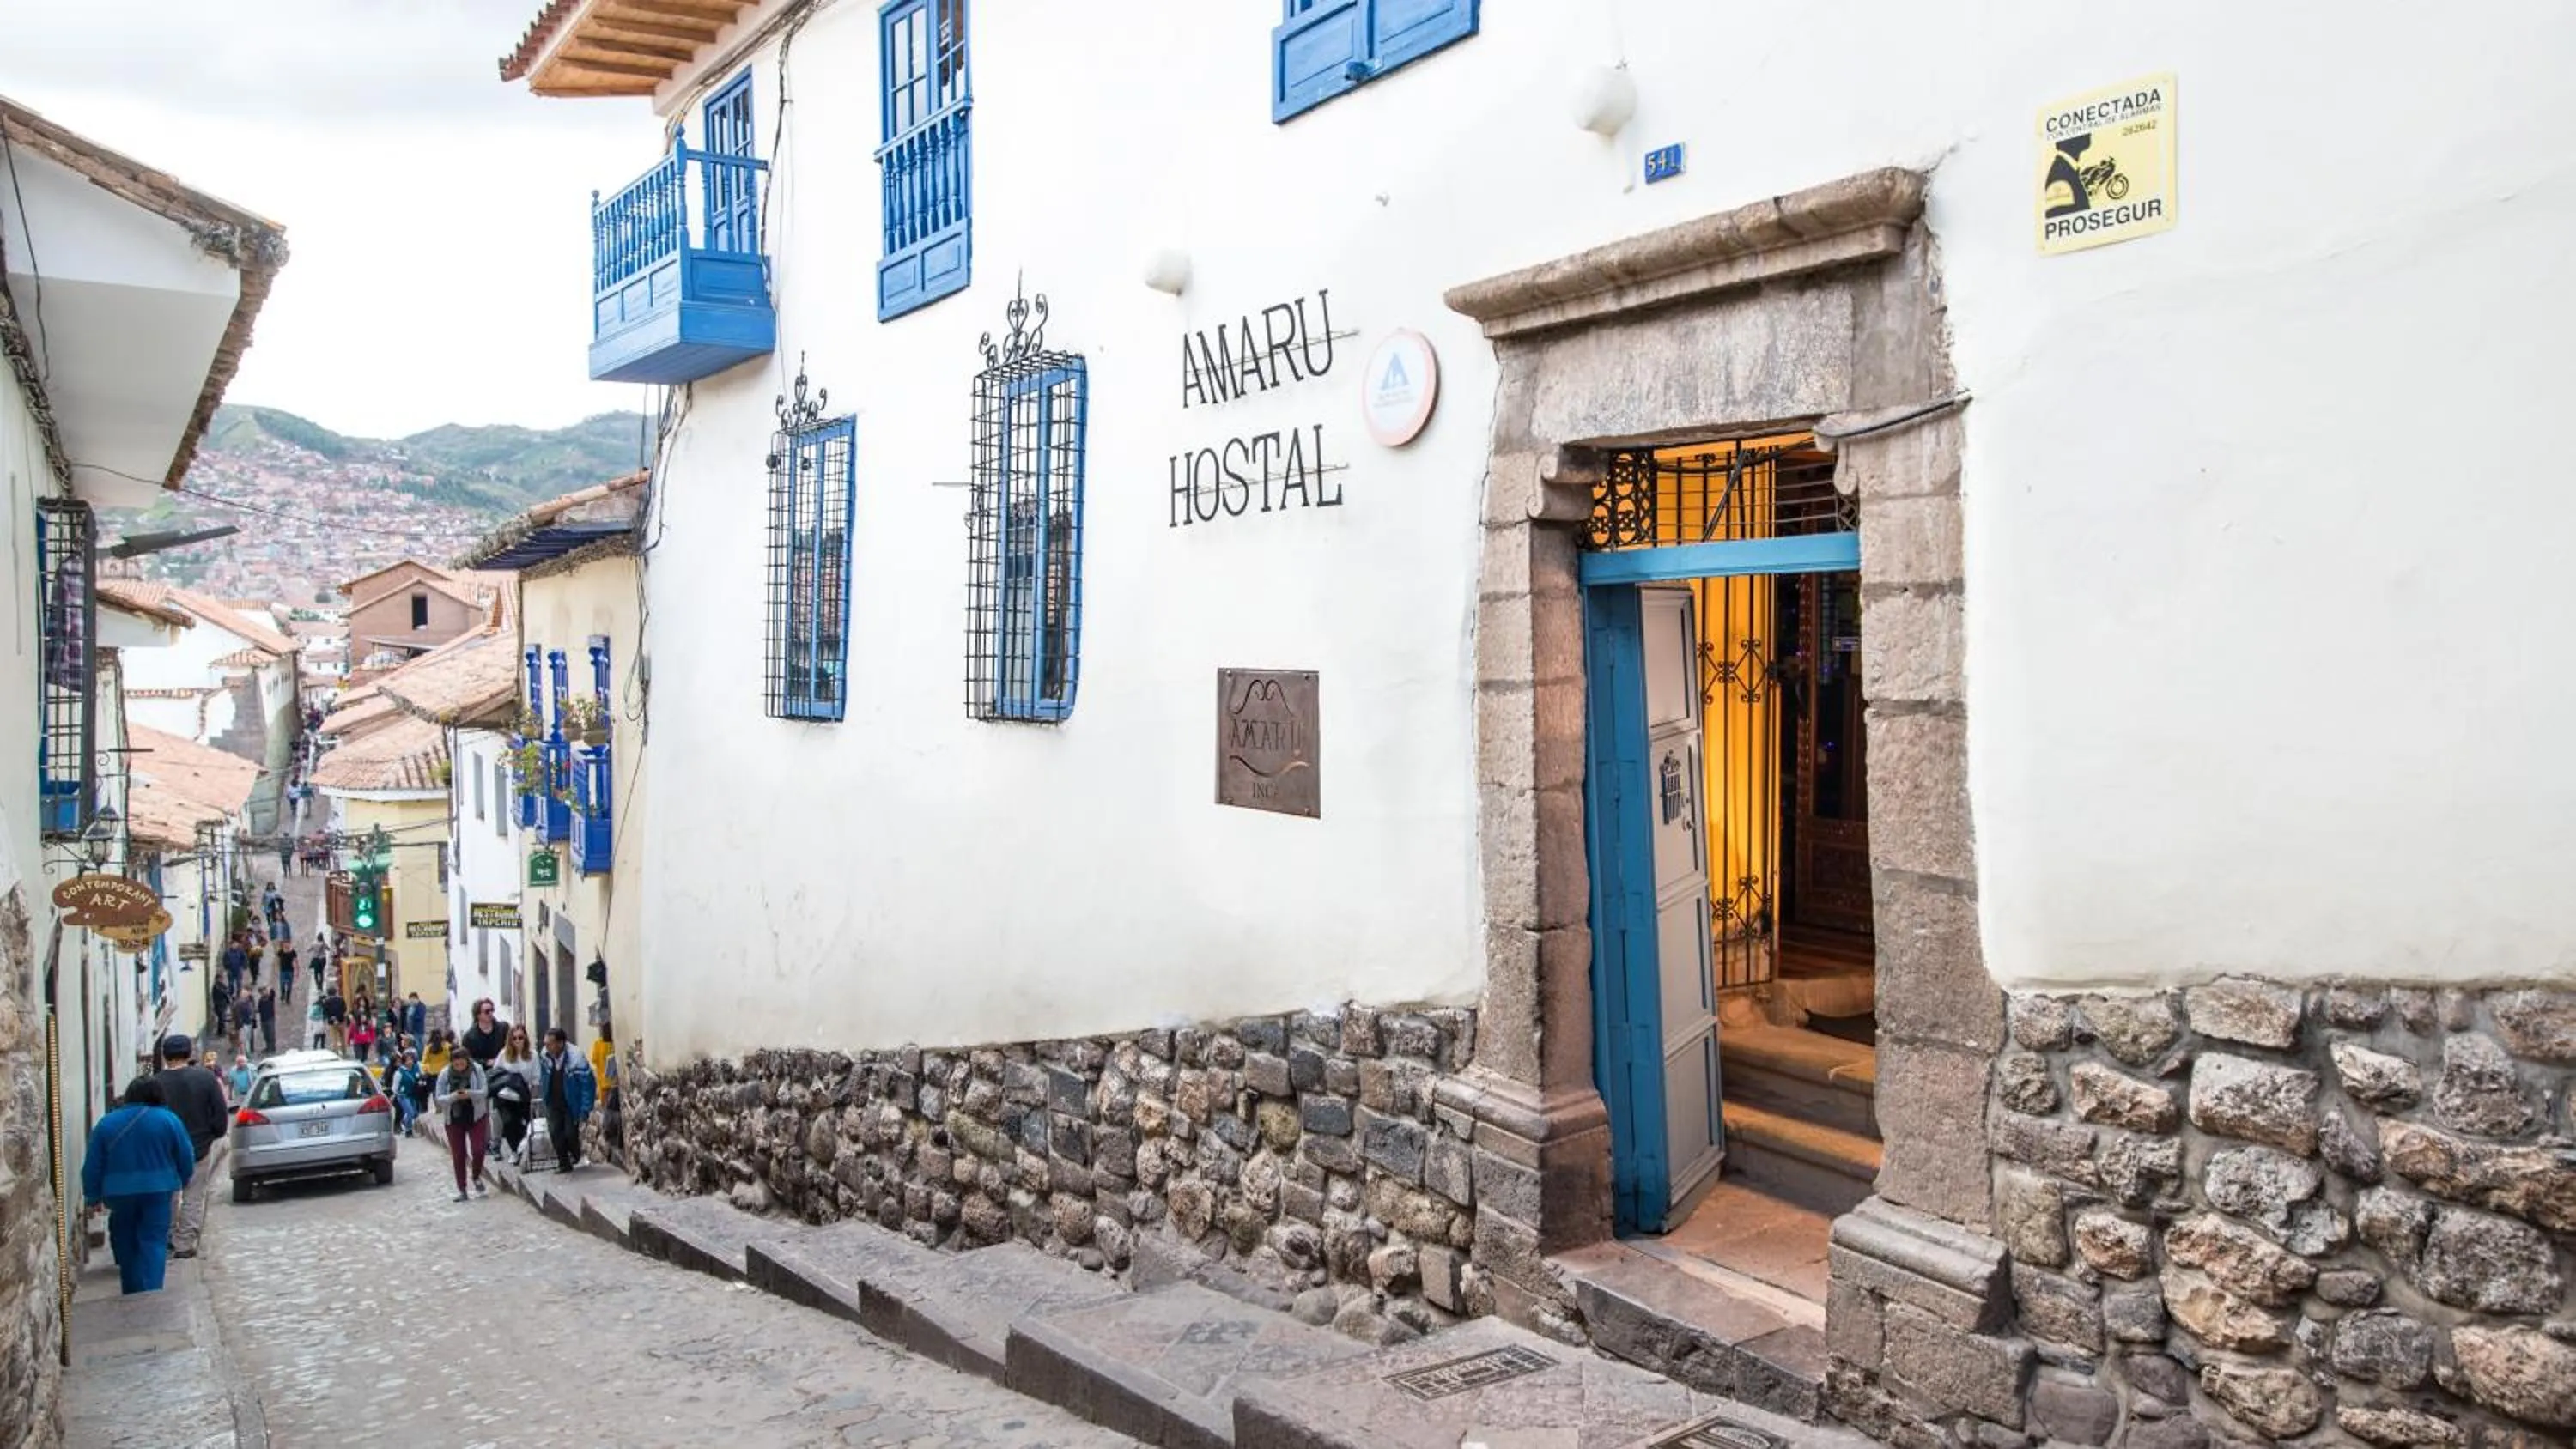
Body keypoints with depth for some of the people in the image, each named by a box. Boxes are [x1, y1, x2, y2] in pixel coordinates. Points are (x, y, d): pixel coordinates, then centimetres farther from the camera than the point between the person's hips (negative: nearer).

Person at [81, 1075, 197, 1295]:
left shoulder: (106, 1123, 0)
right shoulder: (168, 1120, -5)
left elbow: (92, 1166, 3)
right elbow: (186, 1157, 1)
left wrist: (93, 1197, 12)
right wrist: (184, 1181, 19)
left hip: (119, 1194, 2)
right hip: (157, 1192, -2)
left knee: (126, 1245, 15)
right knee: (153, 1243, 0)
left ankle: (132, 1294, 23)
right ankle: (150, 1293, -10)